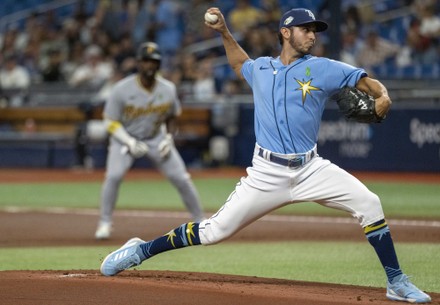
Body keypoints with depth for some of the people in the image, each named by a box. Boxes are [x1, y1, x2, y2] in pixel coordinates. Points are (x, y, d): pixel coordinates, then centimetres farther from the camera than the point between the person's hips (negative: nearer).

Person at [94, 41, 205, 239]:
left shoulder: (168, 89, -11)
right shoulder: (122, 89, -20)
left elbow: (172, 116, 7)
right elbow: (111, 122, -13)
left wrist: (168, 138, -10)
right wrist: (130, 142, -24)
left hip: (157, 138, 2)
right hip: (125, 138, -2)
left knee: (181, 178, -4)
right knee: (113, 176, -24)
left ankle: (200, 221, 12)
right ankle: (105, 223, -9)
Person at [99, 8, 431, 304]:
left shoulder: (323, 69, 2)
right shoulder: (260, 68, 10)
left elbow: (364, 80, -6)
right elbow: (239, 62, 34)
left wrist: (382, 95, -26)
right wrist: (224, 32, 24)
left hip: (311, 170, 0)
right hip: (267, 173, 0)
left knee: (369, 204, -16)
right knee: (216, 229, -6)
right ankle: (140, 250, 9)